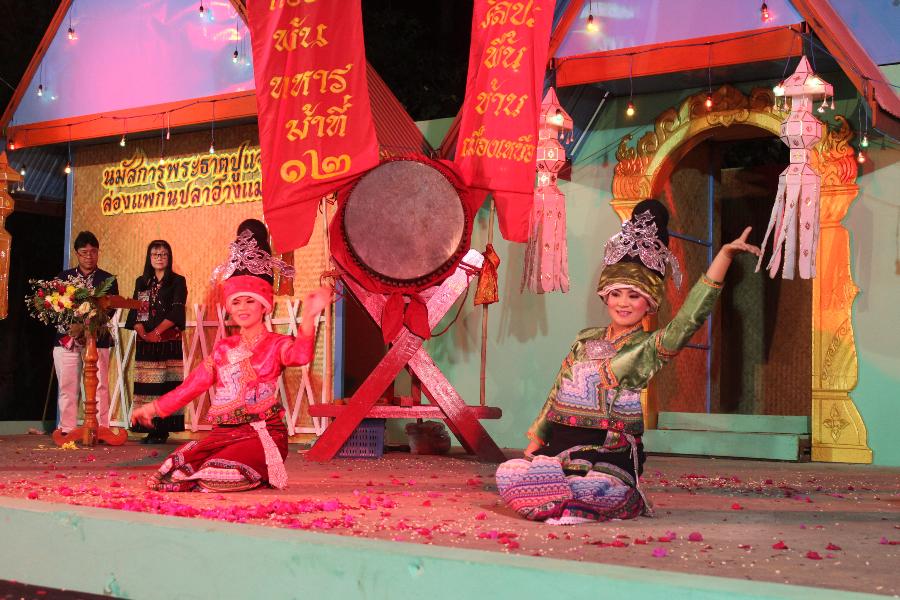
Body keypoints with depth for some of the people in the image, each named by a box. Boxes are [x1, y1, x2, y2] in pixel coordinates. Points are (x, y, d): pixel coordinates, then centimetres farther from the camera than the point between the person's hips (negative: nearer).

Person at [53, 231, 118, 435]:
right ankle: (67, 431, 8)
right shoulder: (63, 277, 15)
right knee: (67, 388, 2)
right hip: (66, 339, 1)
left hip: (97, 340, -1)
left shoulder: (107, 280, 11)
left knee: (99, 387, -5)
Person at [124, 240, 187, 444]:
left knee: (166, 385, -9)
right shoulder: (141, 282, 16)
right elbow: (135, 311, 9)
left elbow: (176, 312, -5)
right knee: (147, 385, -2)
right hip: (144, 342, 4)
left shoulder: (177, 281, 5)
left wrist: (156, 332, -13)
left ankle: (162, 430, -10)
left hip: (169, 341, -4)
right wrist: (141, 332, -8)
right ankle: (151, 429, 0)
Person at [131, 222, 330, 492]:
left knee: (217, 473, -28)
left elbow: (300, 355, -22)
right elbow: (194, 383, 22)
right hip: (224, 433, 5)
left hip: (262, 434, -5)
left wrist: (308, 318, -38)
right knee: (180, 468, -16)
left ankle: (259, 477, 2)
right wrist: (155, 407, 21)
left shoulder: (276, 344, 2)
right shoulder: (224, 348, 18)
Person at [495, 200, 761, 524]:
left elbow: (690, 315, -16)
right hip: (561, 448, 5)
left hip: (609, 457, -5)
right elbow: (556, 394, 23)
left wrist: (725, 254, -23)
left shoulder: (648, 348, 0)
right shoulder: (587, 340, 16)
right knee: (508, 473, -20)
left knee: (597, 489, -37)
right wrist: (536, 441, 22)